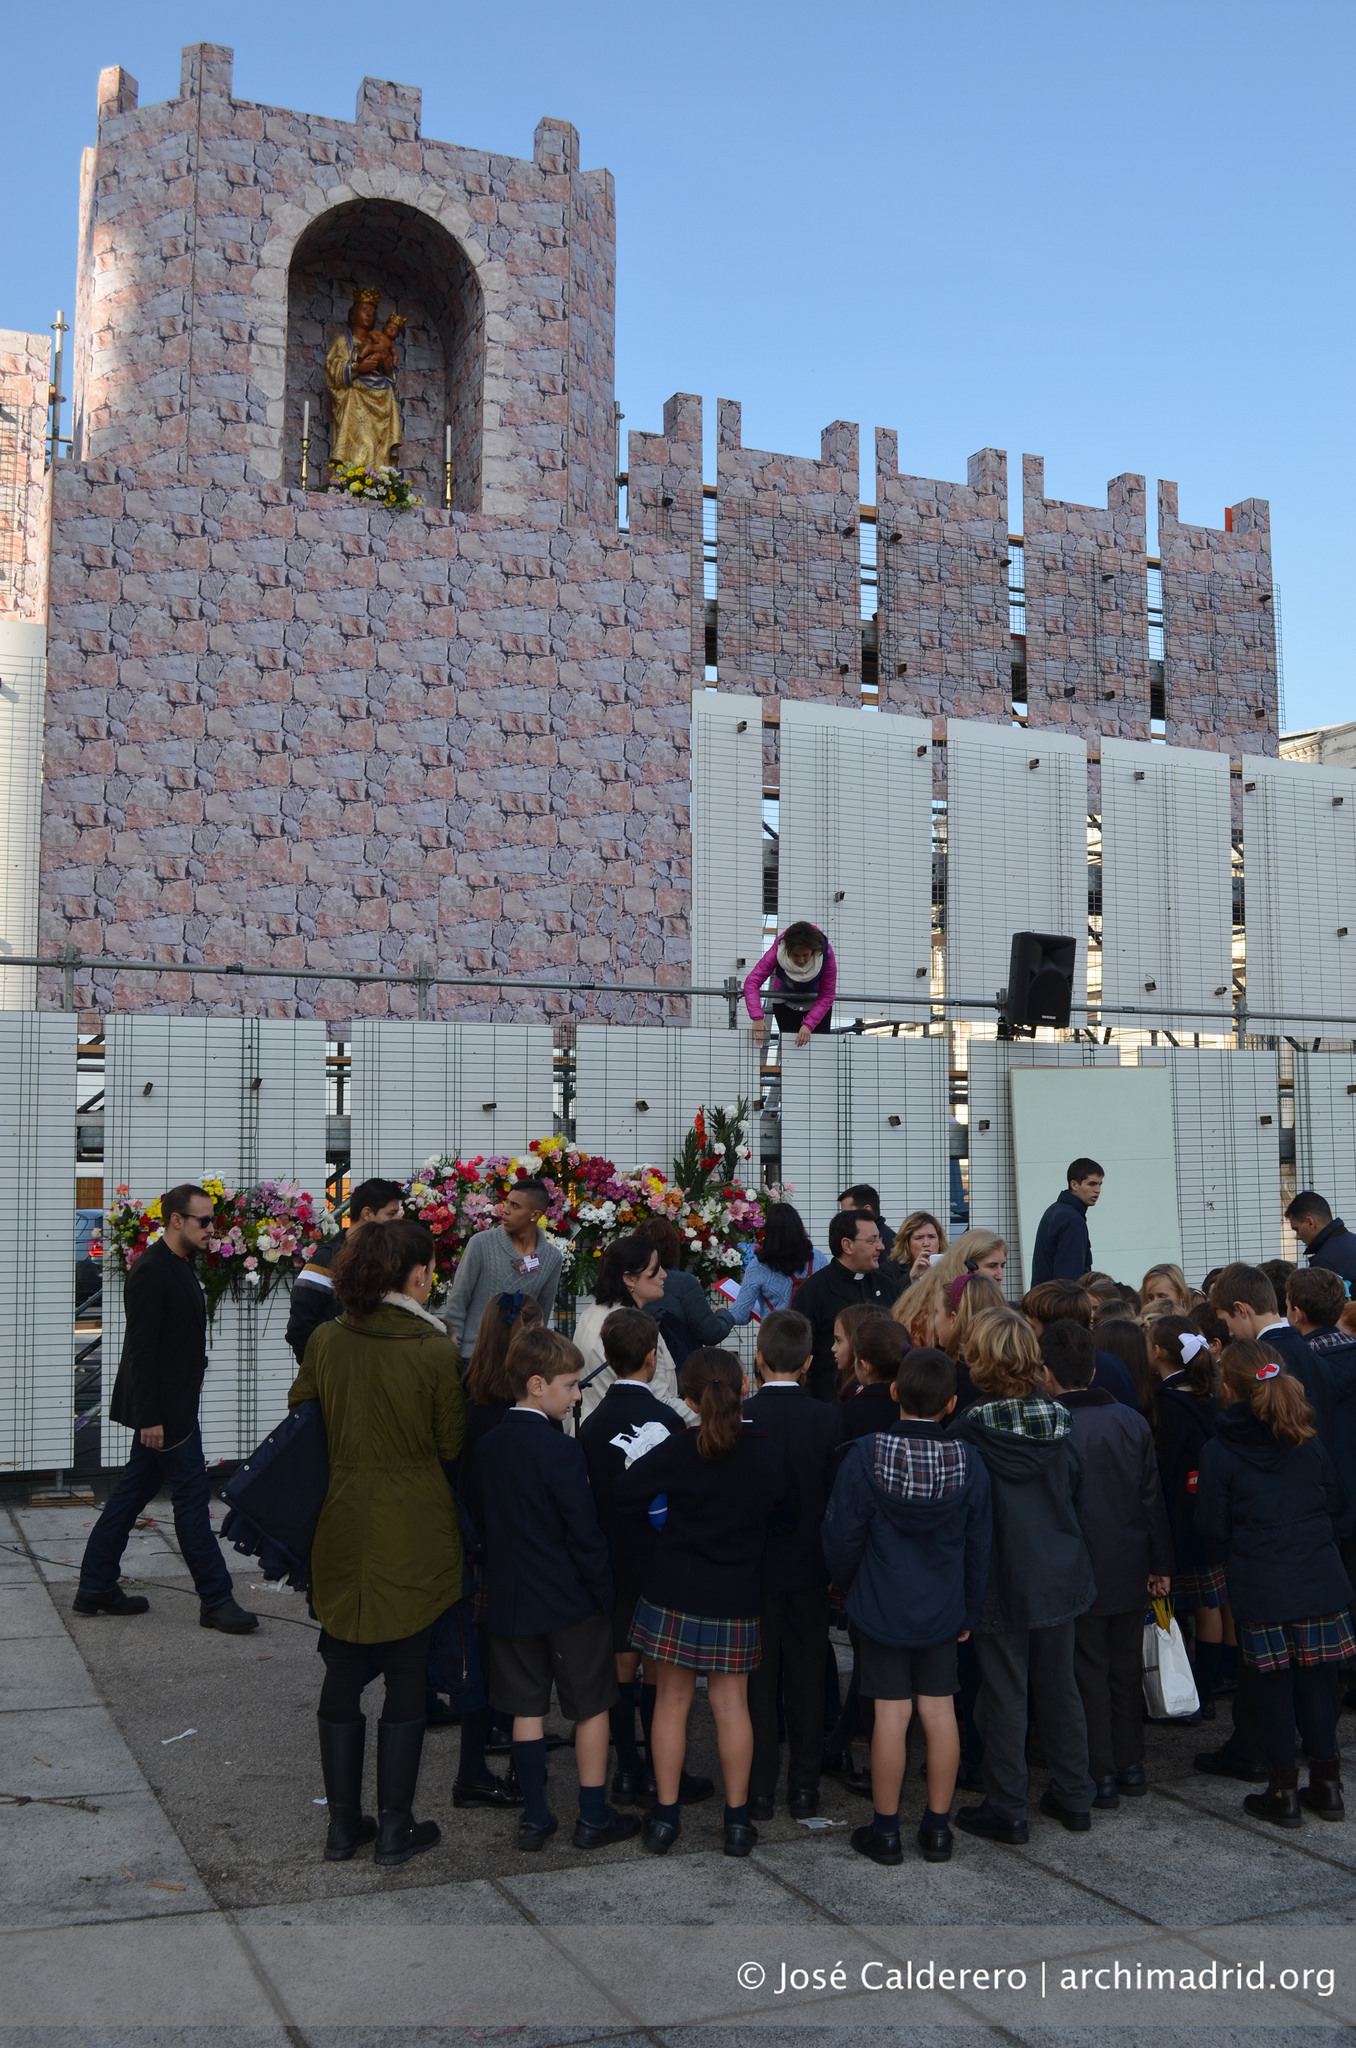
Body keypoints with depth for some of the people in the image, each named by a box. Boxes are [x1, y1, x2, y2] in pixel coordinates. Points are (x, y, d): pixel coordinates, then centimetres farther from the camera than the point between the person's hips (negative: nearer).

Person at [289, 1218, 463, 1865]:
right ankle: (394, 1826, 17)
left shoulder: (324, 1341, -5)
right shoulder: (435, 1352, -16)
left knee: (342, 1672, 14)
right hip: (415, 1535, -3)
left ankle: (342, 1823, 23)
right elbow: (451, 1446, -6)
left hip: (342, 1530, 4)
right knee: (406, 1677, 9)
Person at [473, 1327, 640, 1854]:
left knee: (527, 1708, 12)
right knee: (593, 1707, 7)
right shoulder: (560, 1450, -20)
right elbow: (585, 1534, -17)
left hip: (510, 1598, 6)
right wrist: (605, 1592, -7)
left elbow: (480, 1518, 11)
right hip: (570, 1600, -6)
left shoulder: (489, 1446, 1)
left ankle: (534, 1817, 17)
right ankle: (593, 1817, 13)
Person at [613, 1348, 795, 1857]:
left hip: (673, 1595, -1)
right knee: (731, 1704, 11)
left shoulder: (679, 1450, -13)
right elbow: (785, 1521, 6)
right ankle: (737, 1818, 17)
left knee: (672, 1700, 10)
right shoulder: (770, 1453, -6)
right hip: (737, 1599, 1)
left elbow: (625, 1496, -11)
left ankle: (665, 1815, 17)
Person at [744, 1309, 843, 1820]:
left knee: (758, 1680, 8)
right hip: (809, 1567, 1)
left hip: (752, 1567, -1)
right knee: (807, 1679, 11)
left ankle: (759, 1789, 13)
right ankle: (804, 1787, 17)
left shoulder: (738, 1417, -13)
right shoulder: (828, 1419, -8)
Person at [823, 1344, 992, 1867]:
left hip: (881, 1607, -2)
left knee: (891, 1712, 5)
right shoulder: (969, 1461, -9)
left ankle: (885, 1830, 15)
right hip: (943, 1609, 2)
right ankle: (937, 1828, 20)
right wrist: (969, 1610, 13)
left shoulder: (865, 1455, -17)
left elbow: (841, 1536, -10)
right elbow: (979, 1545, 1)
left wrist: (851, 1584, 11)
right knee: (940, 1711, 10)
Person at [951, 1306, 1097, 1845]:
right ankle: (1074, 1798, 26)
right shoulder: (1061, 1420, -4)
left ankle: (1006, 1810, 13)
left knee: (1004, 1694, 5)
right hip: (1061, 1576, 5)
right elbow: (1076, 1492, 7)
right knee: (1060, 1687, 17)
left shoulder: (971, 1427, -17)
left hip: (1001, 1579, -4)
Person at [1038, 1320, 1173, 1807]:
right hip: (1130, 1571, 5)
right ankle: (1130, 1766, 26)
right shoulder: (1132, 1421, -3)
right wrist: (1161, 1564, 9)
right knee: (1126, 1670, 17)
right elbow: (1153, 1497, 2)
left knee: (1089, 1675, 6)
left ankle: (1101, 1776, 12)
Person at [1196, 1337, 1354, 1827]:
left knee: (1274, 1684, 7)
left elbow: (1213, 1528, -5)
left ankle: (1283, 1792, 14)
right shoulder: (1306, 1441, 0)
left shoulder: (1218, 1452, -10)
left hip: (1260, 1585, -3)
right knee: (1317, 1677, 12)